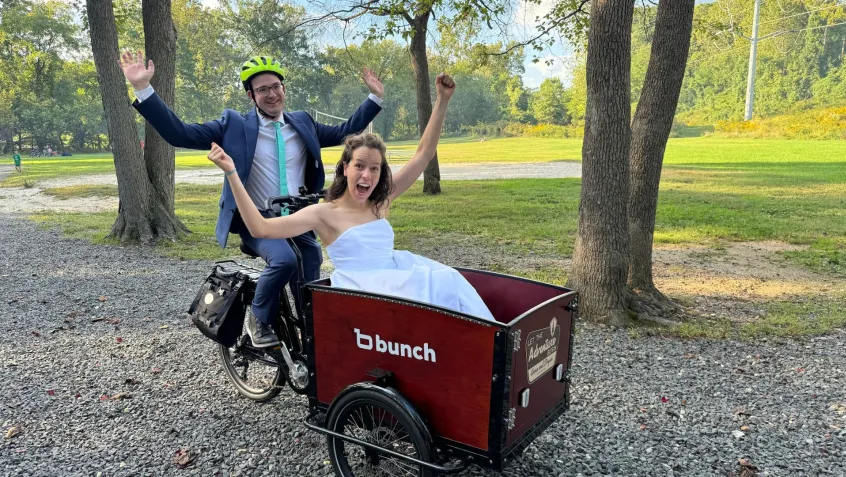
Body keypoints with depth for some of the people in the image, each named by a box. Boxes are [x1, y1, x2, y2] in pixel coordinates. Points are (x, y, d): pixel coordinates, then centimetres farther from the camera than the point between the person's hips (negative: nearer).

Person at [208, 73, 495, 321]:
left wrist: (442, 101, 8)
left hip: (394, 281, 6)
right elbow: (260, 228, -10)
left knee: (445, 280, -25)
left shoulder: (381, 203, 13)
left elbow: (424, 154, 13)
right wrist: (231, 172, -13)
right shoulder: (324, 214, 0)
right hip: (360, 290, -5)